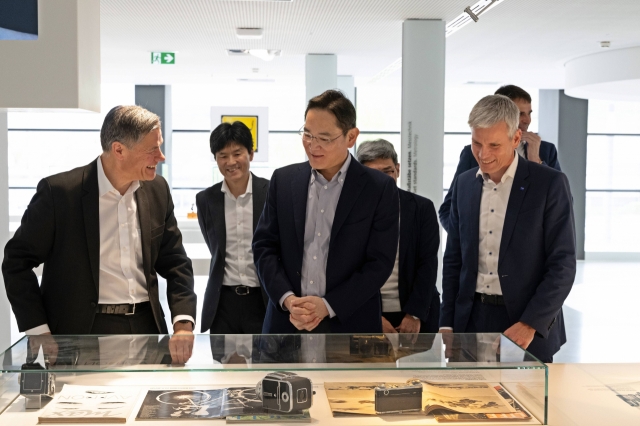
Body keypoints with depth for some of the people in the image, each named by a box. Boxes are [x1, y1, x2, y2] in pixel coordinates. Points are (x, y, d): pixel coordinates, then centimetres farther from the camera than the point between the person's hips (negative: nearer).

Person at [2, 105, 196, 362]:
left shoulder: (157, 190, 3)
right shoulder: (58, 192, -12)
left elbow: (175, 263, 8)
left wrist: (183, 323, -6)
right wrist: (39, 332, -10)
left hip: (146, 328, 5)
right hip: (83, 333, -4)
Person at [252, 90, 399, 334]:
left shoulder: (379, 189, -3)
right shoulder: (283, 180, 7)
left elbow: (380, 261, -6)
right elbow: (264, 246, 6)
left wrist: (327, 305, -14)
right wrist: (287, 298, -10)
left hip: (349, 326, -2)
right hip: (287, 324, 3)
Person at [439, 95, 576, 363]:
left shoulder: (550, 184, -7)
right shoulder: (464, 184, 6)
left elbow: (563, 264, -9)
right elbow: (454, 258, 11)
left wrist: (530, 324, -17)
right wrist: (447, 324, 5)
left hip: (530, 329, -3)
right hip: (471, 320, 4)